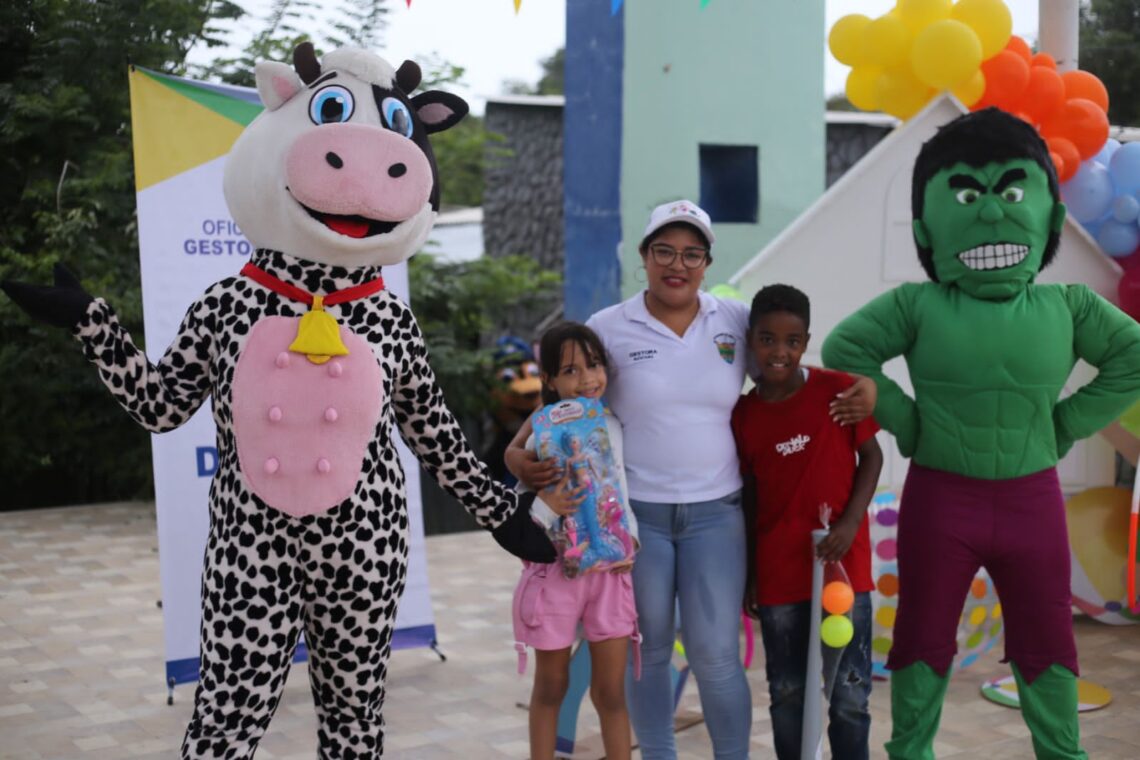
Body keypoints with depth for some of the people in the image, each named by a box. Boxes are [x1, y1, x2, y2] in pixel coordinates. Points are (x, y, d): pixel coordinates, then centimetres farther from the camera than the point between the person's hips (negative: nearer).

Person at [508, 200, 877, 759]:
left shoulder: (737, 321, 2)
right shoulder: (608, 328, -3)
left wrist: (859, 388, -6)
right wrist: (519, 453, -15)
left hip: (715, 513, 1)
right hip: (635, 512, 0)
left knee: (716, 656, -1)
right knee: (647, 650, 12)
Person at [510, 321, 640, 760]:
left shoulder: (612, 428, 3)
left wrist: (630, 539, -4)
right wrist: (547, 508, -29)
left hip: (609, 570, 3)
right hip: (556, 571, -3)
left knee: (611, 689, 8)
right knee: (551, 686, 12)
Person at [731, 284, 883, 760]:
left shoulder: (839, 390, -7)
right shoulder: (743, 414, 1)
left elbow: (871, 456, 1)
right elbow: (750, 496, 7)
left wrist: (850, 523, -12)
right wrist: (750, 576, 9)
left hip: (843, 562, -2)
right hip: (778, 572, 2)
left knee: (850, 691, 4)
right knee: (787, 691, 11)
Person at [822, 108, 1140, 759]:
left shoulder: (1066, 309, 0)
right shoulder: (918, 306, -6)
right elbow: (843, 349, -6)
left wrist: (1068, 424, 0)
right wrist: (906, 421, -7)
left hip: (1031, 498, 2)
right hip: (939, 495, -2)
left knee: (1046, 635, 14)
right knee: (924, 632, 11)